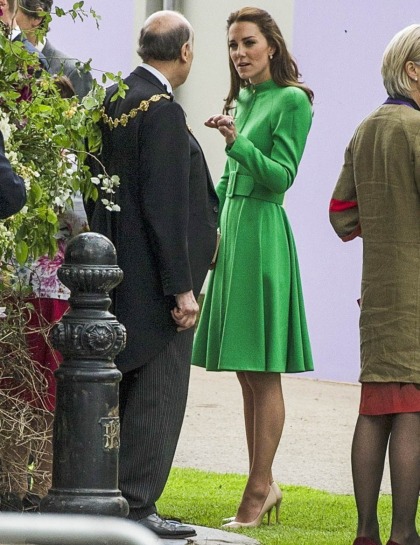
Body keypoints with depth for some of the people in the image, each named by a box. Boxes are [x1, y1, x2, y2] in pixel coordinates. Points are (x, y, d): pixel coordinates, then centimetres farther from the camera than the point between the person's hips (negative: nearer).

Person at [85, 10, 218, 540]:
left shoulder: (109, 101, 9)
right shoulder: (163, 111, -18)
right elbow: (164, 207, -20)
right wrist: (182, 288, -18)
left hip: (118, 275, 9)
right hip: (155, 276, -9)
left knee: (124, 389, 16)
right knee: (158, 392, -3)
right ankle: (137, 505, -2)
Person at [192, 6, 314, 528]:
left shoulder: (292, 101, -7)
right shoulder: (242, 100, 17)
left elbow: (281, 175, -15)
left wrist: (236, 141, -26)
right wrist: (213, 225, 12)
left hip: (262, 231, -8)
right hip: (232, 230, 8)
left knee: (263, 372, -6)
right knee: (245, 372, 9)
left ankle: (259, 487, -4)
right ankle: (264, 485, 14)